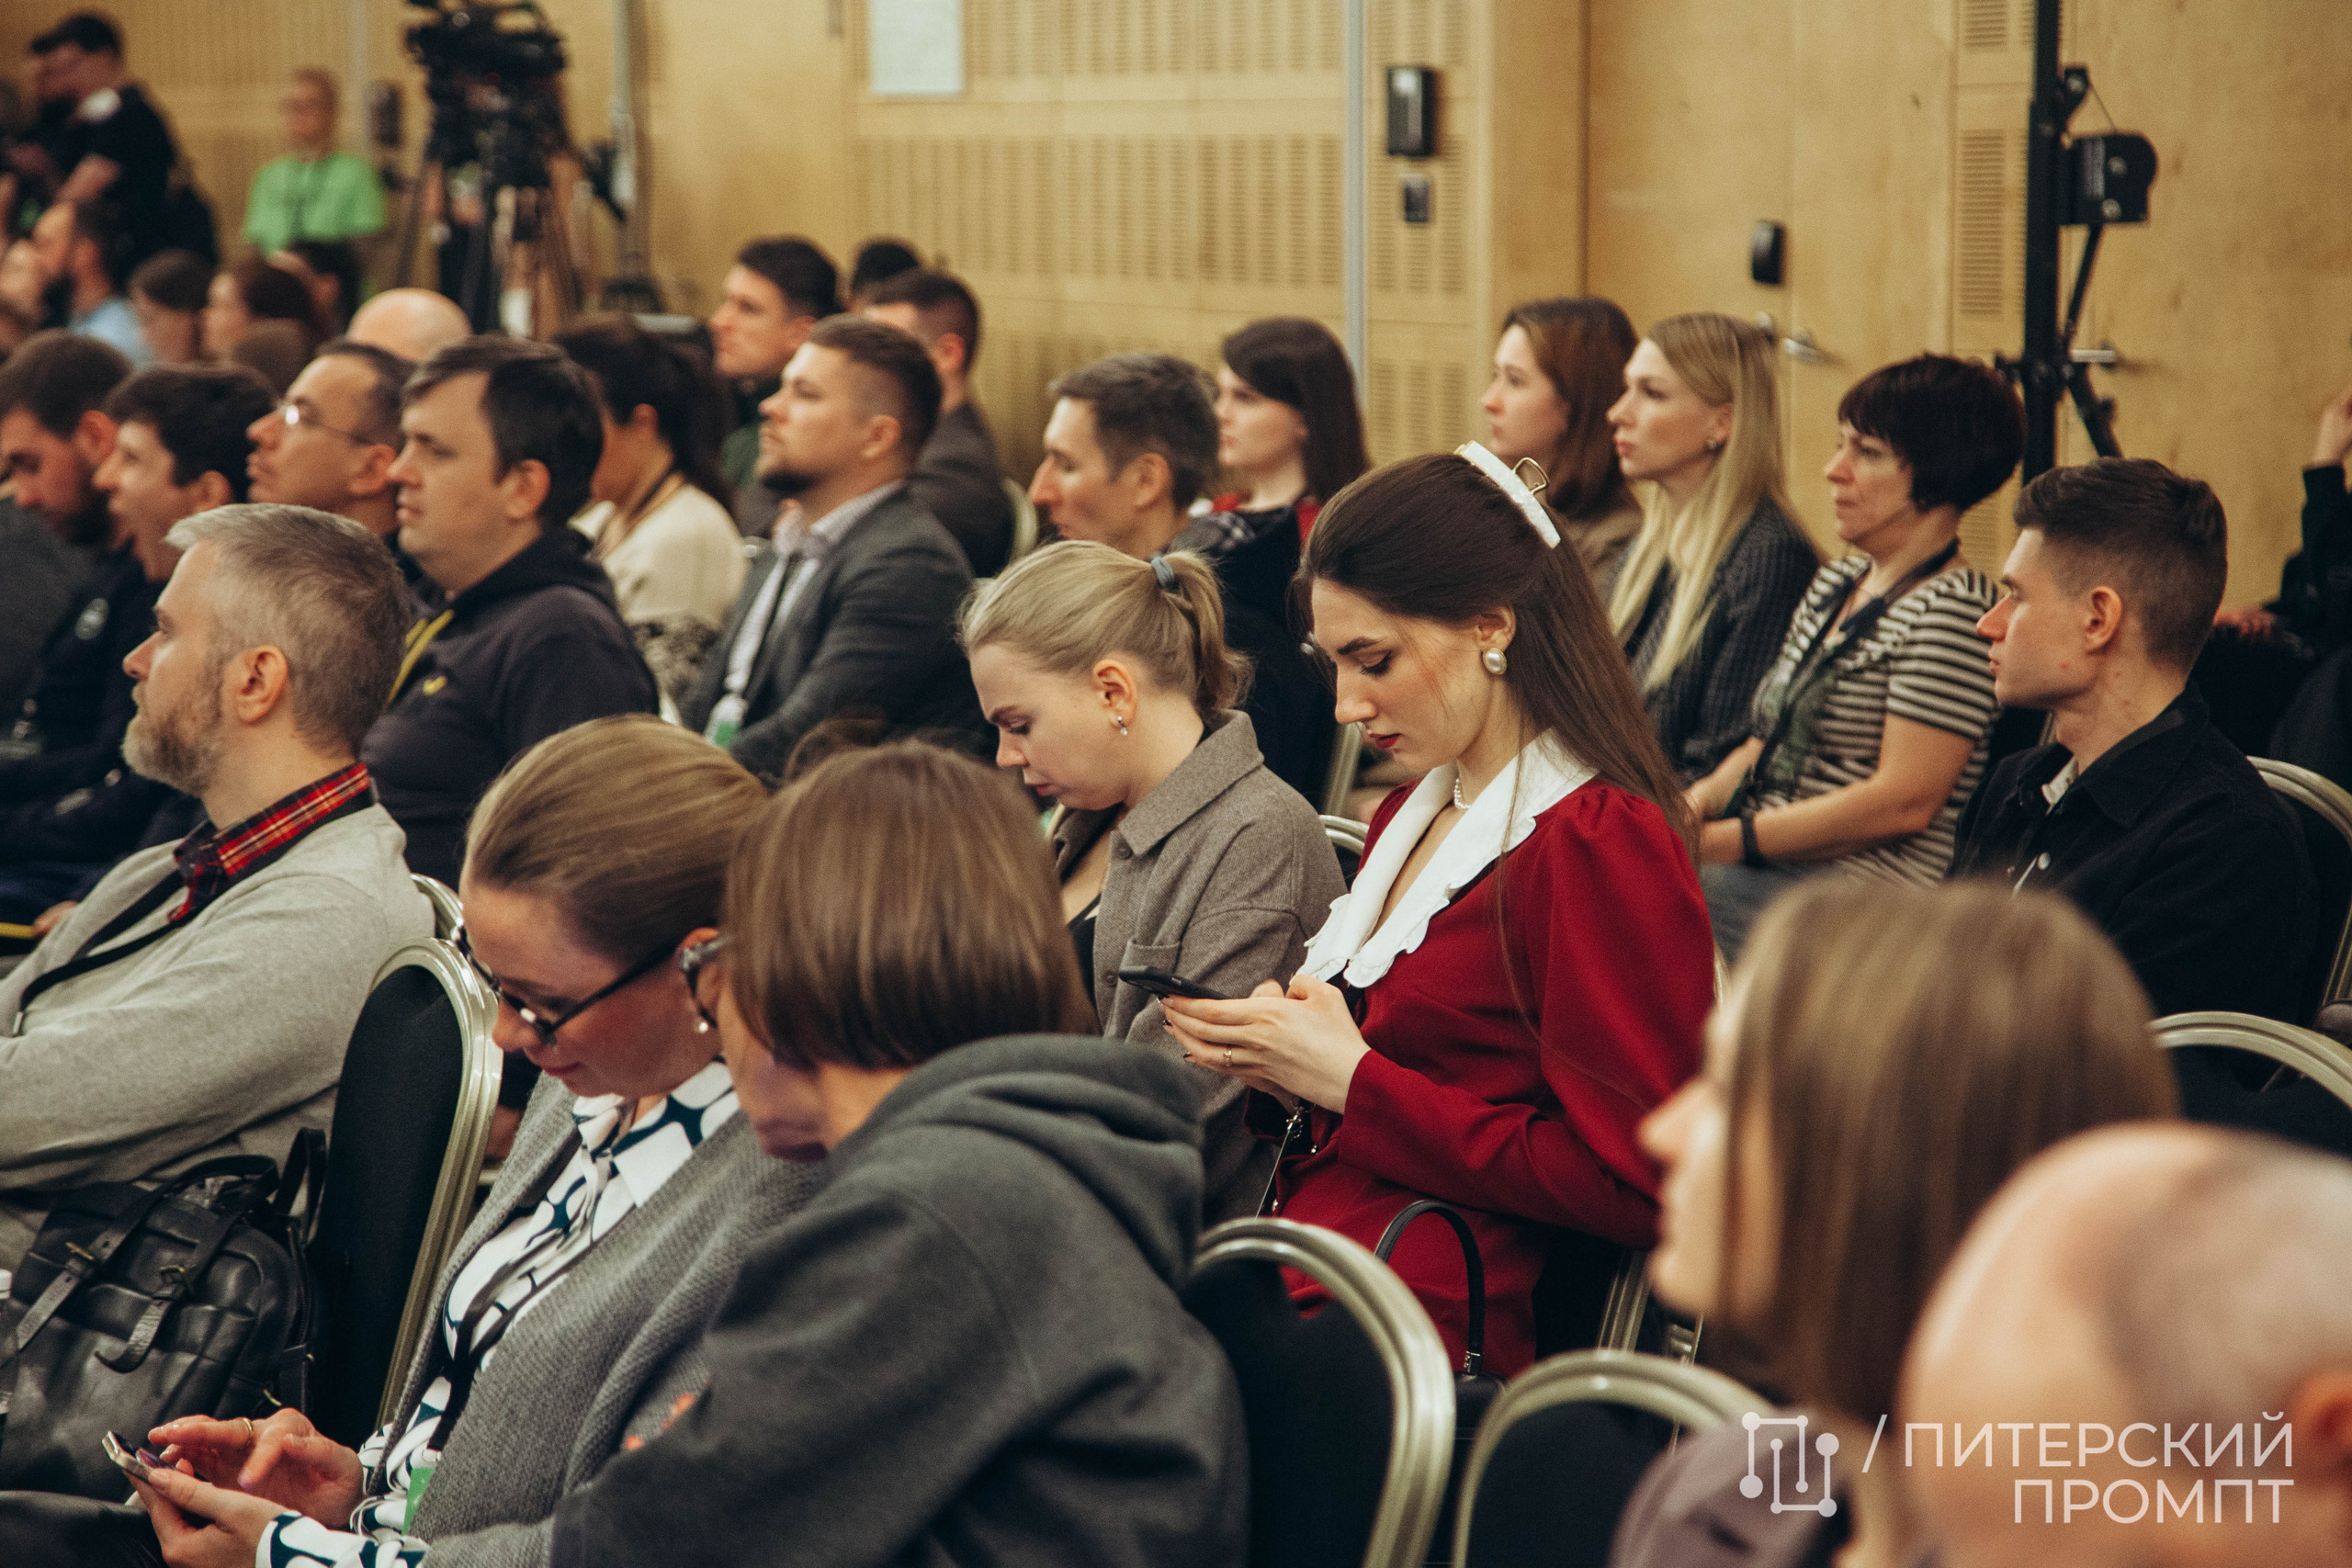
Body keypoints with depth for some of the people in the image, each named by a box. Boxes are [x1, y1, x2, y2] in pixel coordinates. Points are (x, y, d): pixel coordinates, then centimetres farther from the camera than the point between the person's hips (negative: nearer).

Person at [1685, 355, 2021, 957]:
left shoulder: (1953, 610, -11)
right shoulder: (1837, 582, 19)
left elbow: (1904, 802, -18)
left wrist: (1719, 841, -17)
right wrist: (1699, 801, 1)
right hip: (1765, 870, 8)